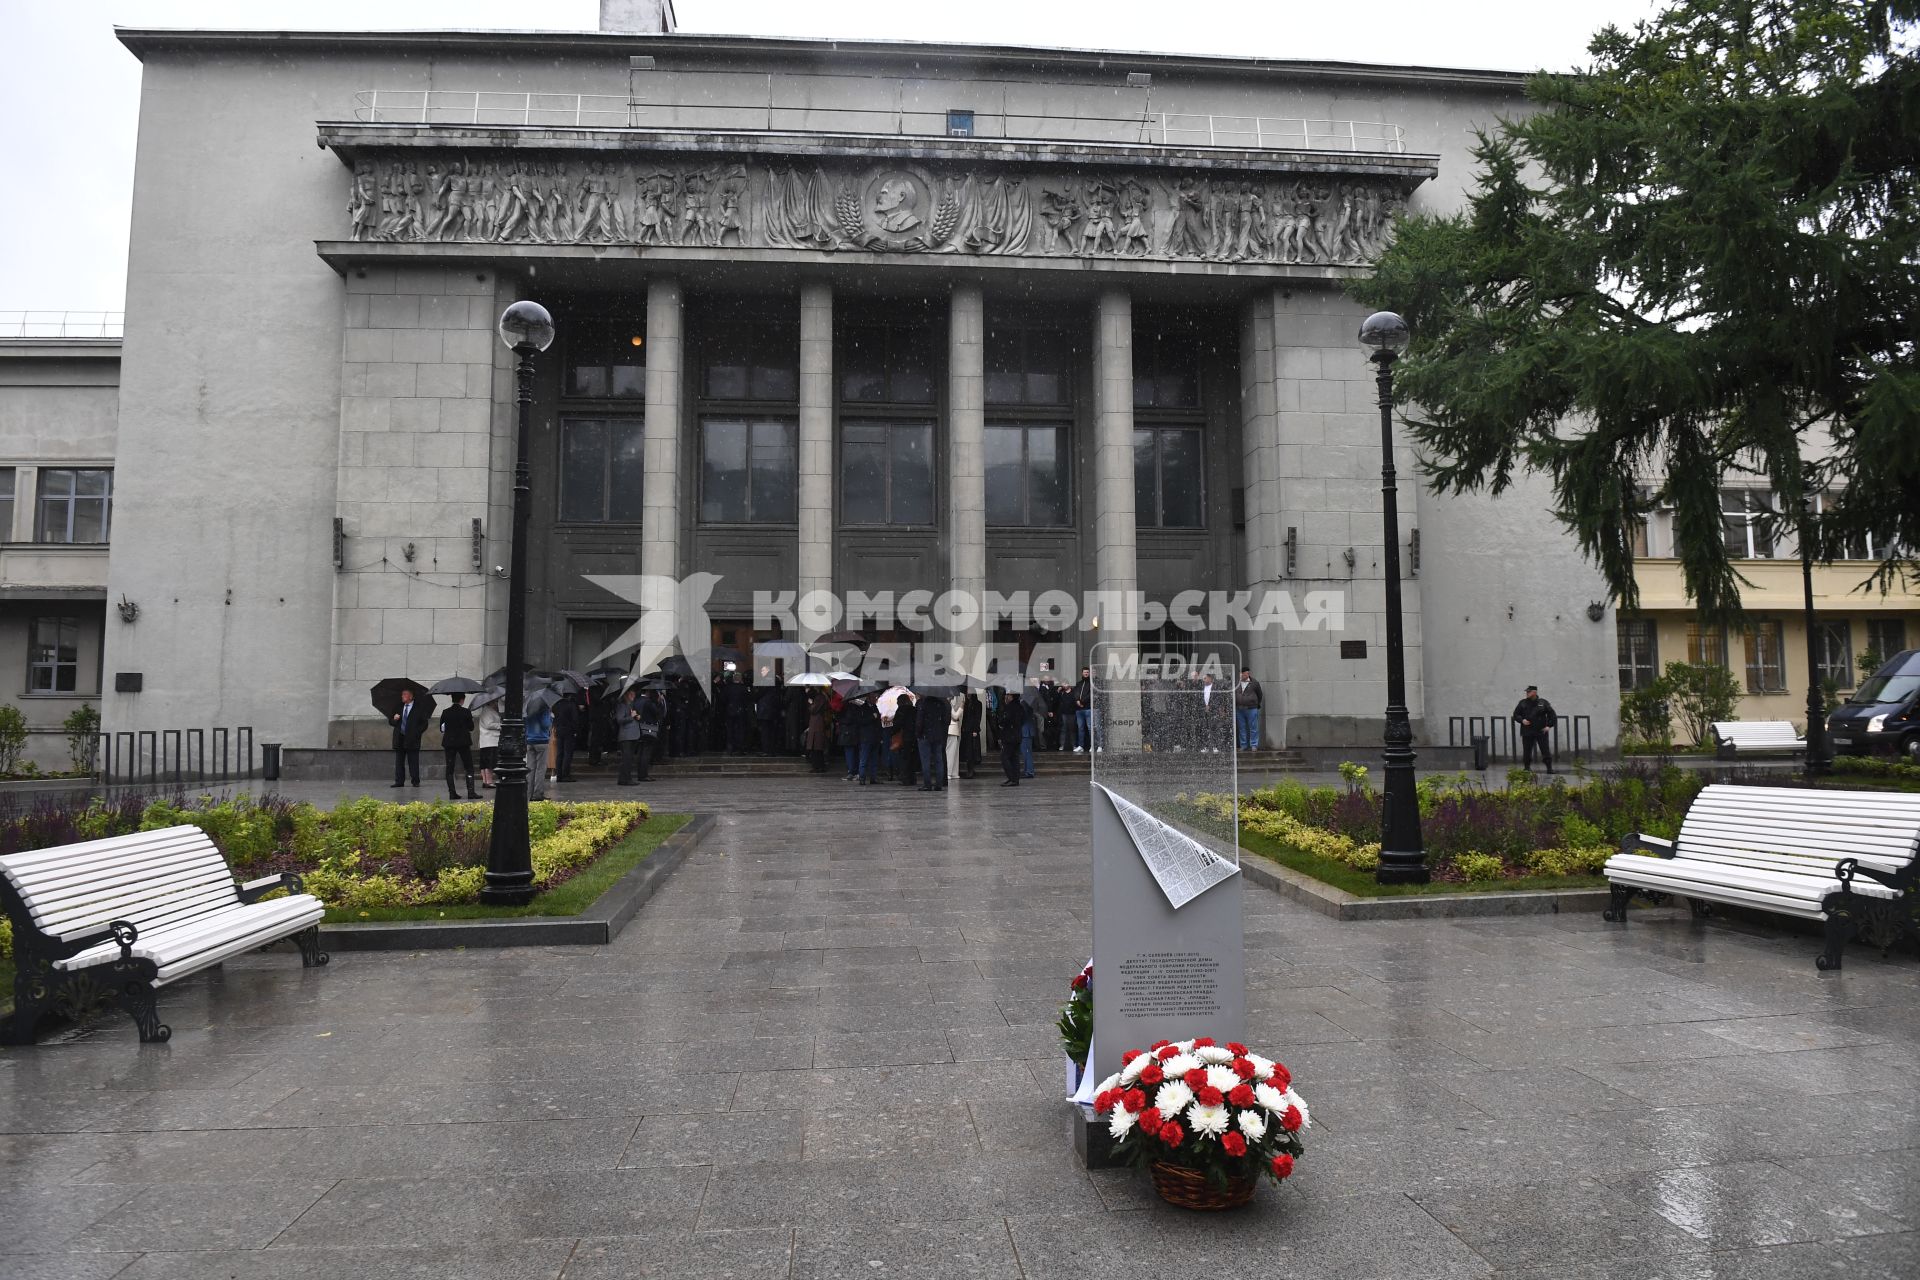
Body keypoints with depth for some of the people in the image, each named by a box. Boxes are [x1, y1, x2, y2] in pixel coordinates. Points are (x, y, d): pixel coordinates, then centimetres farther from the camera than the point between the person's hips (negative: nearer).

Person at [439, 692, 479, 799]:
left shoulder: (445, 712, 0)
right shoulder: (466, 712, -7)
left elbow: (441, 729, 4)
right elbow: (471, 728, -1)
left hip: (449, 742, 2)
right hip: (463, 742, -2)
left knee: (449, 769, 7)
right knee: (469, 768, 3)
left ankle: (452, 793, 4)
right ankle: (471, 792, -5)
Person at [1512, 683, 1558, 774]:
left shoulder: (1543, 703, 1)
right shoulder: (1522, 703, 5)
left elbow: (1552, 715, 7)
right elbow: (1515, 715, 11)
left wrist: (1549, 725, -2)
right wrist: (1522, 720, -7)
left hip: (1541, 731, -1)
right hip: (1527, 732, 1)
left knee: (1546, 751, -1)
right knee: (1527, 751, 4)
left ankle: (1549, 768, 5)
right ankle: (1527, 768, 14)